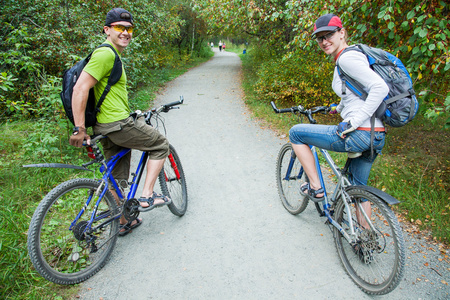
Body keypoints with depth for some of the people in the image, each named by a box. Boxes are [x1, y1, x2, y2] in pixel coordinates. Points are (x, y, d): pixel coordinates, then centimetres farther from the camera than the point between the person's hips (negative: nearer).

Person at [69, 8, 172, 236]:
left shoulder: (112, 55, 19)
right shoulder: (106, 54, -14)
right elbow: (80, 89, -22)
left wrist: (130, 112, 33)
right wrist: (79, 129, -22)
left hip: (108, 127, 10)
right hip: (119, 124, -10)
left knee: (117, 178, 17)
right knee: (161, 145, 6)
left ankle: (124, 222, 31)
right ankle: (146, 197, 6)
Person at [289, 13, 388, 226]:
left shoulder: (347, 58, -12)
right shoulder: (351, 56, 18)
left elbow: (380, 88, -23)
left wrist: (353, 122, -22)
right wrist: (338, 109, 42)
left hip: (359, 134, -10)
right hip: (376, 137, 10)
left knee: (296, 133, 3)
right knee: (358, 186, 26)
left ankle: (316, 188, 9)